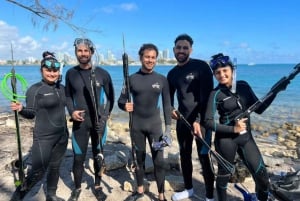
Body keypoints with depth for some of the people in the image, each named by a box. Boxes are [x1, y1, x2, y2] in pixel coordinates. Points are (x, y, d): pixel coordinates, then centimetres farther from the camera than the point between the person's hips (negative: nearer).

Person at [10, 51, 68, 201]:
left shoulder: (62, 88, 7)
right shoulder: (35, 89, -9)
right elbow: (31, 113, -11)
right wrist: (21, 109, -29)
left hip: (62, 136, 6)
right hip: (43, 138, -5)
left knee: (55, 167, 17)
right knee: (37, 172, -3)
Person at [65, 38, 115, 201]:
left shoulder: (102, 73, -2)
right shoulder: (70, 73, 3)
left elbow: (110, 96, 4)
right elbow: (68, 96, 12)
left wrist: (106, 114, -9)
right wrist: (71, 112, -6)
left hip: (98, 122, 0)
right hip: (79, 122, 1)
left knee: (98, 155, 12)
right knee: (78, 157, 5)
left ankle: (98, 186, 33)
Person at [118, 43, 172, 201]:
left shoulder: (162, 79, -1)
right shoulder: (132, 78, -3)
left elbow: (167, 104, 1)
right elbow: (121, 100, 0)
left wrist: (168, 128, -4)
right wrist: (125, 106, -25)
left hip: (155, 124, 0)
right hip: (136, 125, 1)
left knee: (159, 161, 1)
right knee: (139, 159, 14)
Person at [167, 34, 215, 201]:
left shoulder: (201, 66, -10)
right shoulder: (172, 73, 9)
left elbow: (207, 95, -17)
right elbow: (169, 95, 21)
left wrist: (199, 120, -23)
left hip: (201, 119, -6)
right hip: (182, 120, 6)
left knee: (204, 157, -1)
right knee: (184, 155, 15)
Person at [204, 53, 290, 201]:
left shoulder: (243, 86, 3)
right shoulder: (216, 94, -10)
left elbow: (259, 109, 6)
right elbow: (208, 122, -14)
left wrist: (275, 91, -1)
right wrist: (233, 129, -18)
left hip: (246, 137, 4)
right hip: (226, 139, -4)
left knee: (262, 176, 6)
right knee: (224, 174, 11)